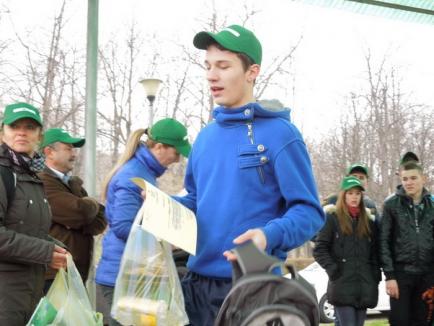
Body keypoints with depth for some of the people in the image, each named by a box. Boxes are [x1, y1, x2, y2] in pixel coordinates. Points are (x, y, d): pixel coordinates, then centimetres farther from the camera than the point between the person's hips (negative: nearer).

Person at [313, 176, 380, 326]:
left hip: (364, 286, 5)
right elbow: (319, 249, -2)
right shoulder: (332, 218, 3)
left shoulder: (368, 220, 18)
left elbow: (375, 252, 18)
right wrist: (333, 270, -12)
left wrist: (376, 275, 6)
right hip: (342, 285, -5)